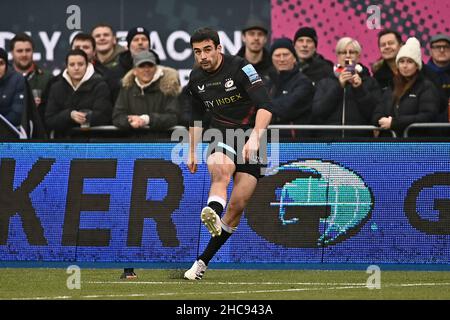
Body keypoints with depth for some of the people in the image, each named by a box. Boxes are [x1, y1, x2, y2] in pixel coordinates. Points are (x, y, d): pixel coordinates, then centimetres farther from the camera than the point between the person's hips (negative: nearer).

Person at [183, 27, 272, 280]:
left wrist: (255, 138, -36)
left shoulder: (241, 68, -14)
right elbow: (196, 117, 23)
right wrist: (192, 152, 22)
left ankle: (203, 261, 1)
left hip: (252, 139, -3)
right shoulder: (196, 79, 6)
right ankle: (213, 213, -64)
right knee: (219, 169, -34)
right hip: (222, 138, 3)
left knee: (237, 205, -7)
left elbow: (265, 106, -23)